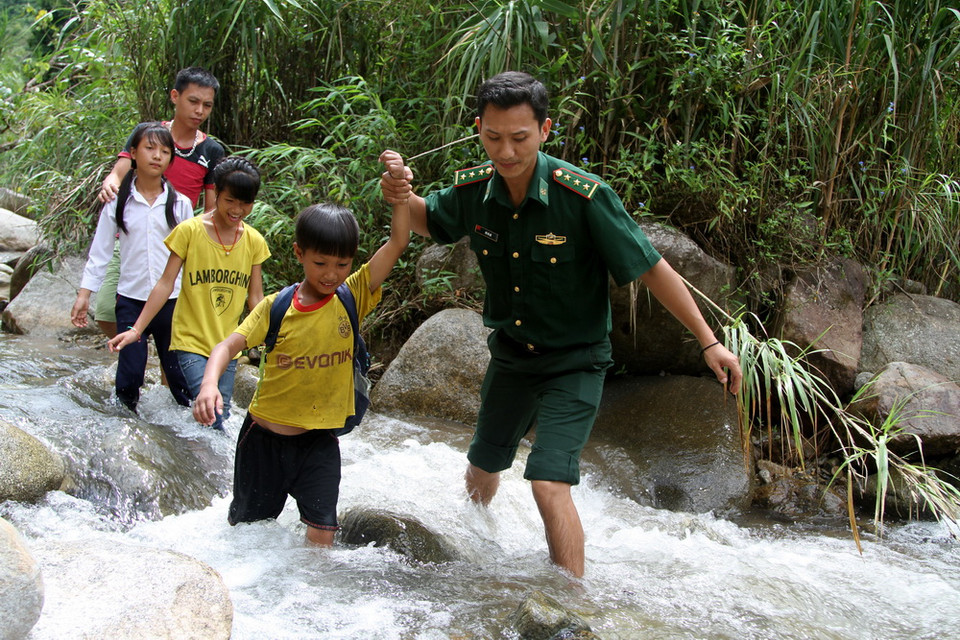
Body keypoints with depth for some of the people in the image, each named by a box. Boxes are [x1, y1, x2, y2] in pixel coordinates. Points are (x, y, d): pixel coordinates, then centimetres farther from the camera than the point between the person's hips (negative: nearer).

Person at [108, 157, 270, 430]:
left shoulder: (254, 241, 3)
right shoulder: (189, 231, -7)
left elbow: (255, 298, 9)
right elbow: (166, 284, -5)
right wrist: (136, 329, -10)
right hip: (191, 342, -4)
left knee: (220, 415, 4)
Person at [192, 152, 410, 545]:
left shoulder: (352, 299, -4)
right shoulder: (276, 307, -7)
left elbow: (397, 243, -10)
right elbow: (230, 344, -13)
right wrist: (209, 384, -32)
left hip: (319, 442, 0)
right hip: (265, 436, 0)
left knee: (321, 533, -9)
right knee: (248, 527, 15)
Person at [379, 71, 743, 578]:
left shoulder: (583, 196, -27)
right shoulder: (473, 191, -13)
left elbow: (651, 269, -20)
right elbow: (428, 221, 10)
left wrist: (708, 342, -18)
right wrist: (401, 195, -13)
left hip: (574, 362, -5)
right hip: (511, 353, 5)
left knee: (549, 483, -19)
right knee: (482, 467, 23)